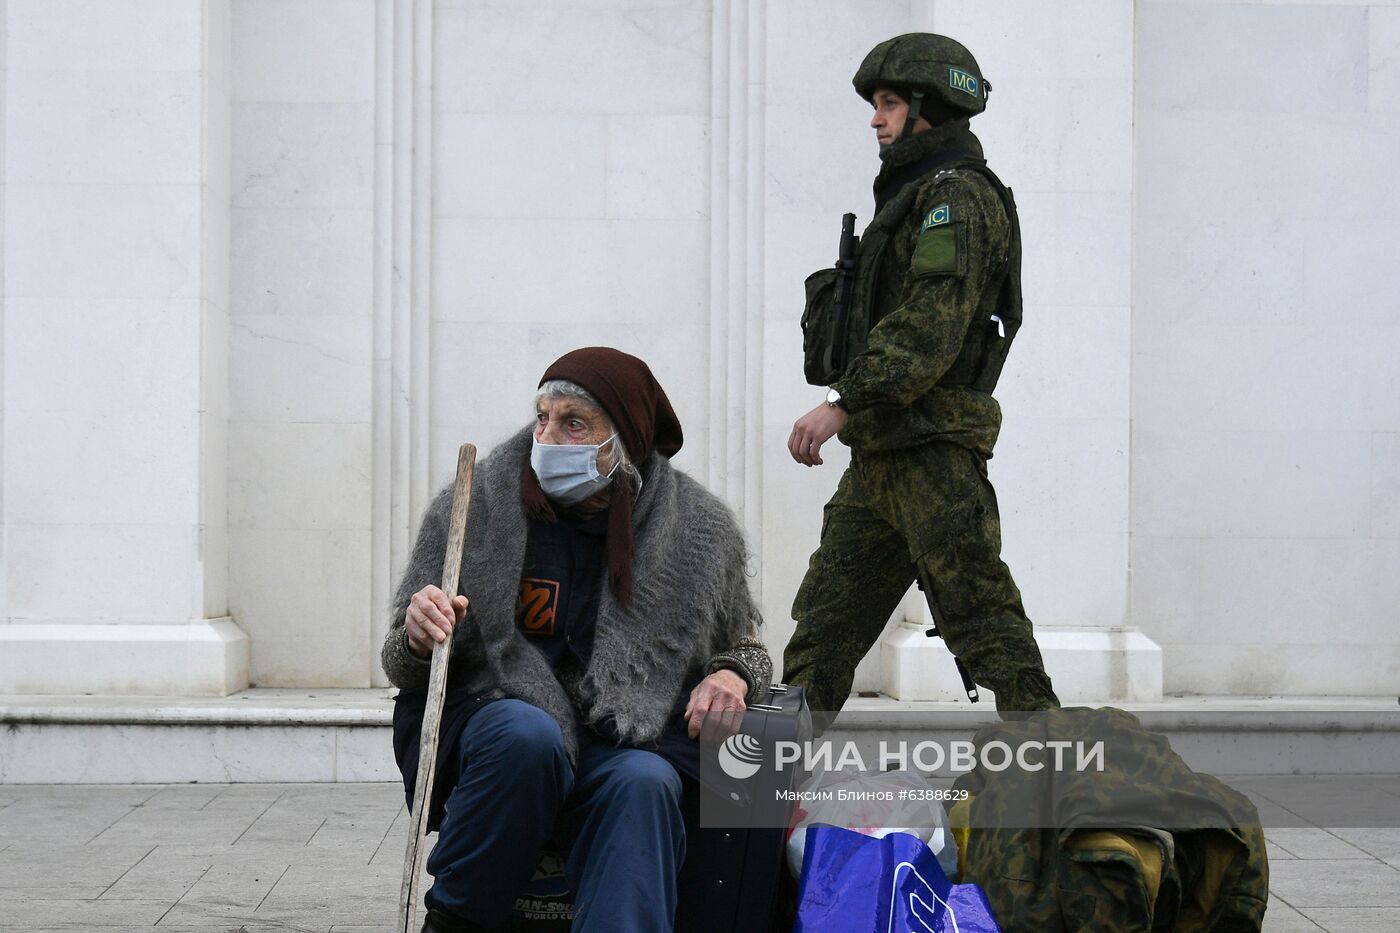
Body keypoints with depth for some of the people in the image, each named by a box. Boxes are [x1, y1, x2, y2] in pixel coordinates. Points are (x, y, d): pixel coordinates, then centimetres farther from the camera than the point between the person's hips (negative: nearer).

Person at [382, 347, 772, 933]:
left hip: (625, 736, 1)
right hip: (488, 716, -1)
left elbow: (745, 647, 20)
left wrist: (732, 676, -5)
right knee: (527, 735, -35)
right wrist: (419, 640, -23)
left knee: (642, 783, -33)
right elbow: (402, 669, 1)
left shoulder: (700, 529, 2)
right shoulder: (472, 510, -3)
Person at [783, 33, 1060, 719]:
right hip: (879, 454, 10)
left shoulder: (958, 196, -10)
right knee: (826, 615, 11)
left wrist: (841, 402, -26)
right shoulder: (912, 194, 22)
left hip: (932, 452, -10)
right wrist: (852, 407, 19)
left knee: (980, 614, -9)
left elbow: (931, 324, -22)